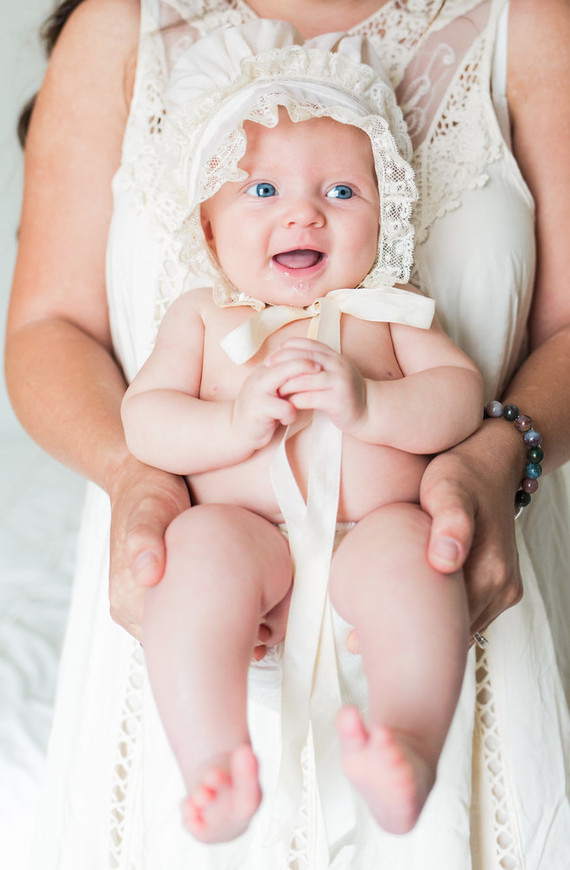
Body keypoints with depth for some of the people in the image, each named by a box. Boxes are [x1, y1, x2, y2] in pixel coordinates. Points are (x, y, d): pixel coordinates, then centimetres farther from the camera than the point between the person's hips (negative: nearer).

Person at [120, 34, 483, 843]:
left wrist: (367, 404, -15)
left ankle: (409, 745, -39)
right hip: (247, 527, 0)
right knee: (200, 546, -32)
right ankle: (215, 768, -35)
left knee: (406, 548, -32)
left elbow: (461, 394, 5)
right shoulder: (202, 313, 16)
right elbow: (143, 418, 5)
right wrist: (237, 421, -15)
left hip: (374, 526, 1)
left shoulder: (388, 308, 17)